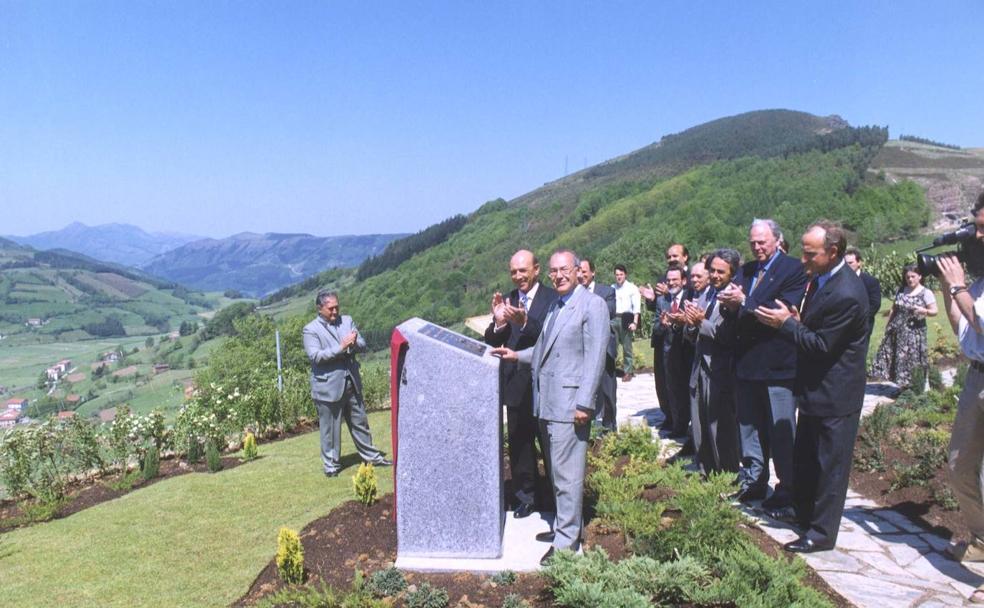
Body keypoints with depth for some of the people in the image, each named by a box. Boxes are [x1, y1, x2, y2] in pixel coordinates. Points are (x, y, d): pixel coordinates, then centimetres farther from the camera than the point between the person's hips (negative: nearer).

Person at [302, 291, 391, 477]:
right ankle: (331, 464, 21)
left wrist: (354, 343, -19)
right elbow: (315, 356, -19)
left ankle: (371, 456, 28)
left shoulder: (347, 320, 7)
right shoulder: (311, 330, -7)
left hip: (352, 382, 5)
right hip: (328, 386, -5)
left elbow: (363, 346, 4)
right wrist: (341, 347, -25)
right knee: (330, 427, 6)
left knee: (360, 422, 16)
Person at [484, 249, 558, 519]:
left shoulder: (552, 299, -10)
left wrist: (525, 322, -35)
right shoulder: (507, 300, 5)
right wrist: (498, 322, -18)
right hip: (516, 384, 4)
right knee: (519, 443, 13)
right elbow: (491, 342, 1)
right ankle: (525, 495, 28)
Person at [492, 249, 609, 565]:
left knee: (567, 474, -3)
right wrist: (517, 355, 12)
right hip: (546, 402, 9)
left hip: (569, 403, -8)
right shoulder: (555, 305, 17)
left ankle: (566, 541, 8)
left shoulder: (592, 305, -9)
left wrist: (584, 403, -18)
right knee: (557, 471, 18)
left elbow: (595, 357, -14)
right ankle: (566, 524, 31)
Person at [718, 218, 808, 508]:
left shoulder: (793, 269, -8)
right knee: (749, 427, 15)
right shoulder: (746, 271, 12)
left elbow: (784, 310, -20)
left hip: (777, 364, -6)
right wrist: (730, 303, -19)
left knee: (781, 430, 3)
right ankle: (753, 481, 29)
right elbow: (736, 311, 3)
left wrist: (745, 303, -23)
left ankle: (787, 488, 16)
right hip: (747, 362, 7)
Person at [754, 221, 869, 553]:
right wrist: (796, 321, -5)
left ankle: (822, 533, 17)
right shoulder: (821, 278, 4)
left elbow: (822, 346, -23)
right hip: (816, 388, 10)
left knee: (829, 464, 4)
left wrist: (786, 323, -18)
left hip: (835, 394, -10)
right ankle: (803, 511, 40)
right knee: (804, 457, 22)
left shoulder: (846, 294, -26)